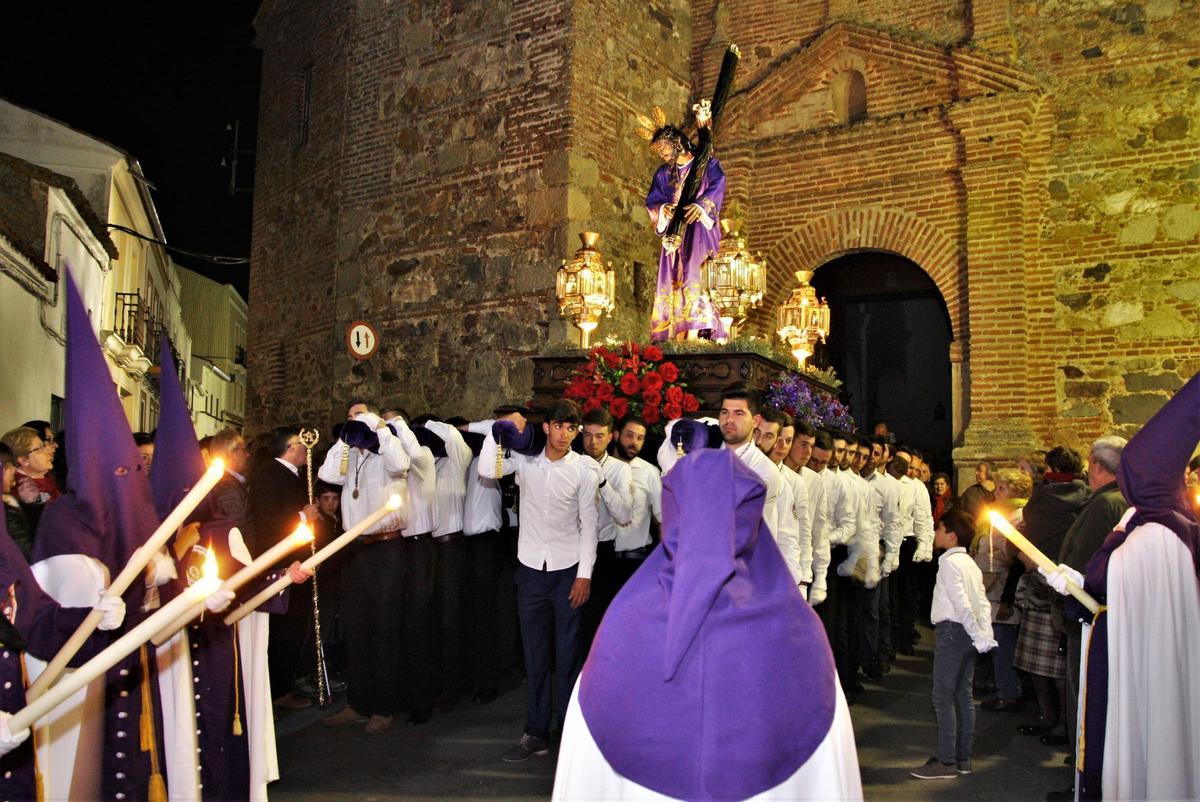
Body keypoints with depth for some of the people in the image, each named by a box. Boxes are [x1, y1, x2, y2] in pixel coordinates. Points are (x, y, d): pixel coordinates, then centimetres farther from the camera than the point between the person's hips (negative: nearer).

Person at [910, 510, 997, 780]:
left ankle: (946, 762, -2)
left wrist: (978, 636, -19)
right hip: (967, 633, 9)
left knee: (943, 697, -4)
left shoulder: (949, 562, -13)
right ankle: (963, 758, 19)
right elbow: (983, 602, 9)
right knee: (964, 695, 13)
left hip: (951, 630, -9)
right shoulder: (970, 563, 15)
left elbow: (961, 603, -21)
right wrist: (985, 633, 2)